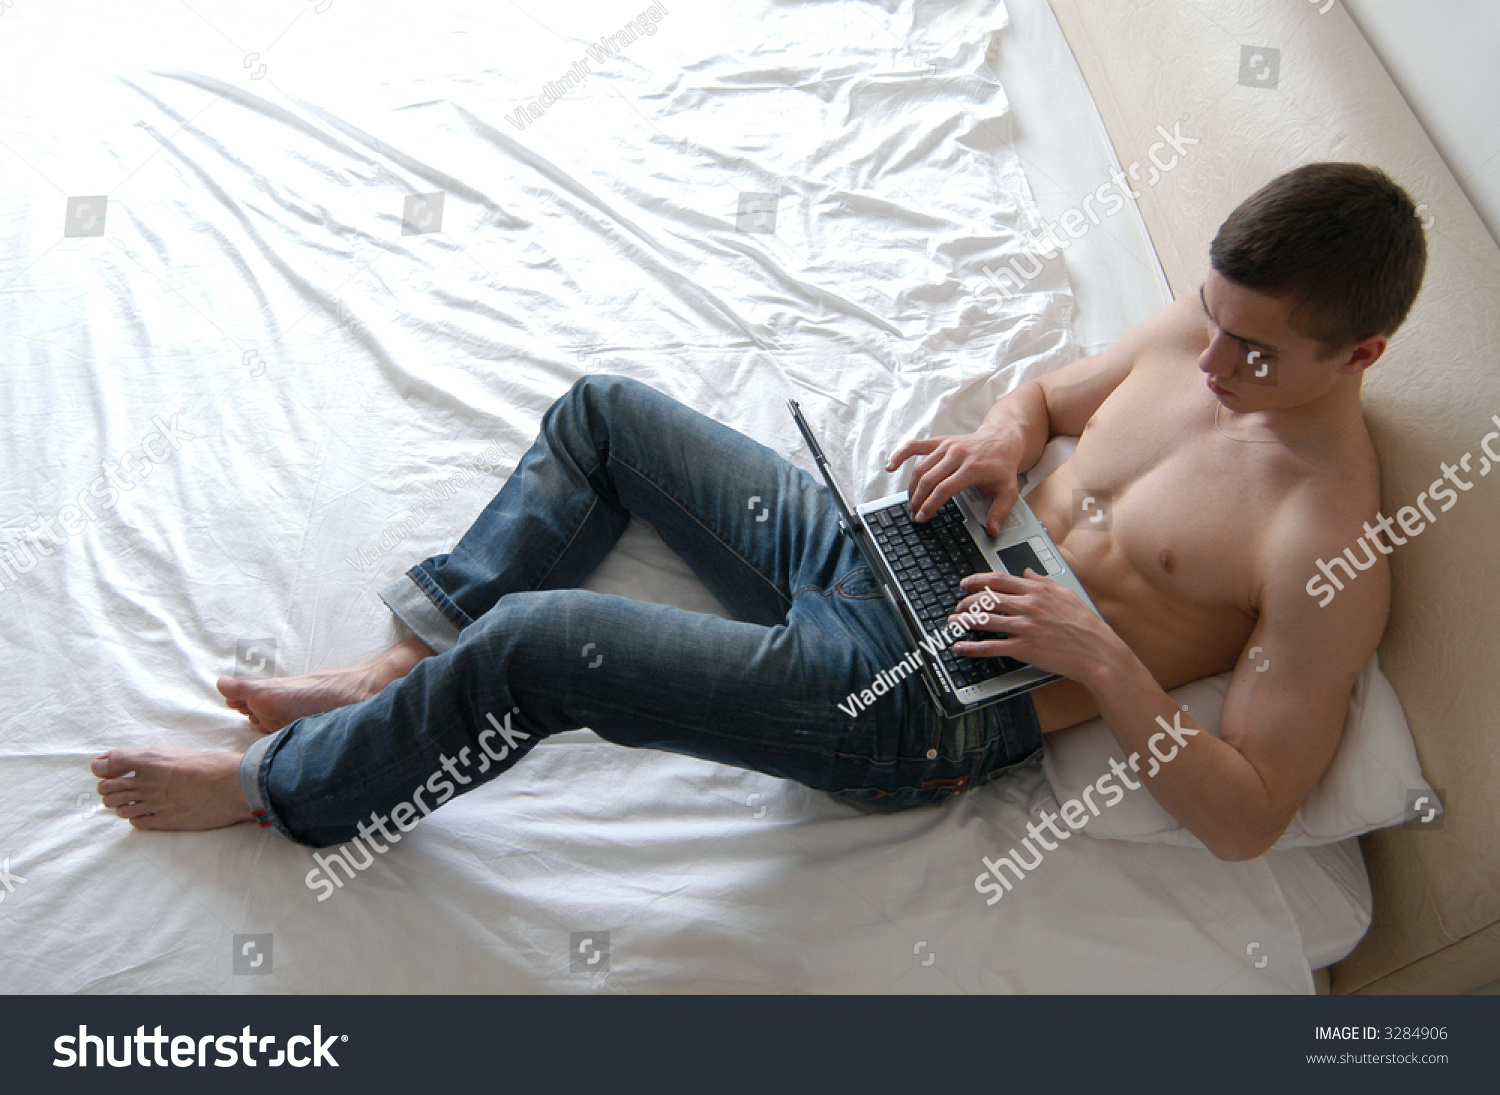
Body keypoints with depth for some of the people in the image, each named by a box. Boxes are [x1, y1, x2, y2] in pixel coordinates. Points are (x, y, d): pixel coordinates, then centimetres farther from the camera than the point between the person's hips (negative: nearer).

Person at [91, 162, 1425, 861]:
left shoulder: (1331, 549, -16)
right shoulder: (1202, 329, 3)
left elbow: (1248, 817, -16)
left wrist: (1100, 654, -25)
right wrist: (1000, 438, -5)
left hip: (916, 709, -8)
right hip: (887, 552, 8)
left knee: (539, 641, -20)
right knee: (603, 410, 9)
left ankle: (268, 786, 10)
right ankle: (412, 670, 16)